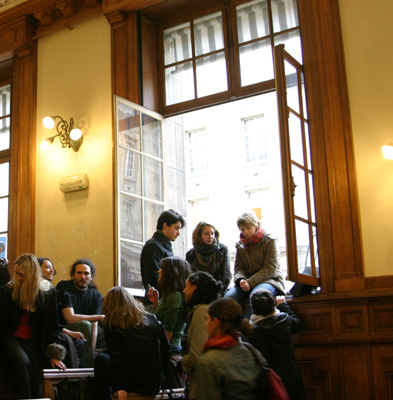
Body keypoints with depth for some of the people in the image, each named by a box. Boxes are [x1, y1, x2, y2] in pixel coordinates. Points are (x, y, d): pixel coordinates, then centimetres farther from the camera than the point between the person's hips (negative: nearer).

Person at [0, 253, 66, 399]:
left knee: (36, 385, -19)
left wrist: (53, 354, 3)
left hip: (33, 342, 1)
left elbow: (52, 326, 7)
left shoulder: (47, 295, 4)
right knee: (22, 361, -34)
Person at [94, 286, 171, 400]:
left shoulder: (111, 325, -6)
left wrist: (120, 387, -11)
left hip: (134, 386, -5)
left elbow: (117, 358, -15)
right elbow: (166, 352, 9)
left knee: (101, 359, 17)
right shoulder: (152, 319, 7)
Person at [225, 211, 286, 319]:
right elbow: (239, 268, 10)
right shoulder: (240, 245, 14)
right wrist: (241, 280, -16)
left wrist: (250, 282, -20)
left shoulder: (270, 241, -1)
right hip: (248, 282, 4)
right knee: (228, 297, -27)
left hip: (270, 281, -4)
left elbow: (270, 269, -9)